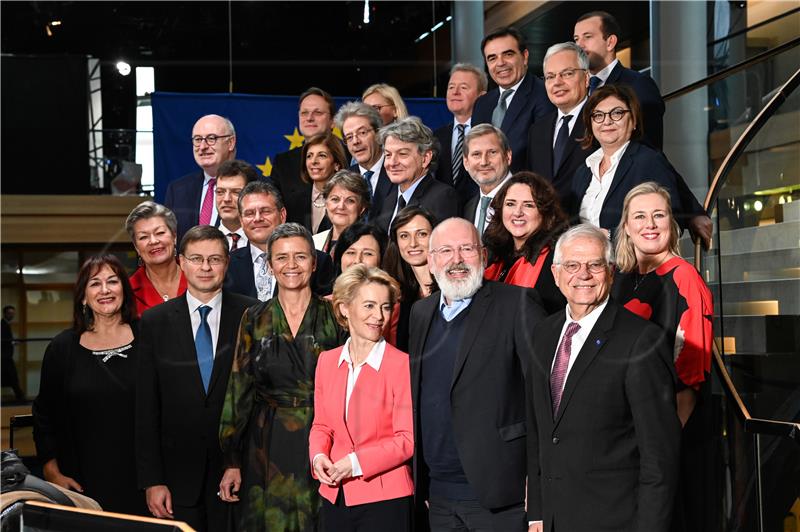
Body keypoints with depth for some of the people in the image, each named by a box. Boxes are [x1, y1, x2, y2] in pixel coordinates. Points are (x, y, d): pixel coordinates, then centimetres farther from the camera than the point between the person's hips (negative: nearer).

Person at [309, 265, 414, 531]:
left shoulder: (402, 364, -10)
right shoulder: (327, 361, 7)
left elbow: (408, 439, -11)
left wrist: (356, 463, -18)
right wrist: (318, 456, -6)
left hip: (384, 499, -5)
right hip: (335, 495, 5)